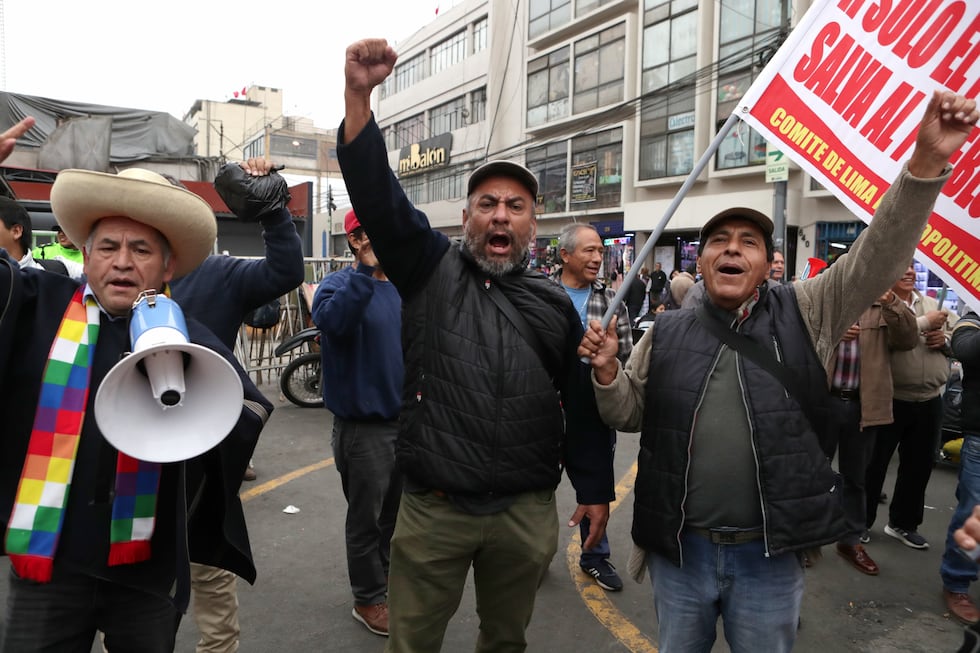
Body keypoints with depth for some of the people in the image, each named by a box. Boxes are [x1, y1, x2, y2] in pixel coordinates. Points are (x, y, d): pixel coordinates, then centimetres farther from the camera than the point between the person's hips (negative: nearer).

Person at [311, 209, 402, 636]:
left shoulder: (398, 288, 8)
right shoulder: (338, 285, -12)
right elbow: (332, 320, -36)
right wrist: (368, 269, -38)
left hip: (402, 417, 7)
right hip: (362, 422, -6)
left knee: (394, 512, 20)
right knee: (367, 517, 7)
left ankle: (385, 580, 41)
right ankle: (369, 599, 26)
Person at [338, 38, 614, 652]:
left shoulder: (556, 304, 7)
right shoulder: (429, 269, 2)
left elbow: (583, 402, 8)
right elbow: (376, 193, -11)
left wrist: (595, 489, 7)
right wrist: (358, 94, -22)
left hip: (528, 512, 2)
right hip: (432, 508, -1)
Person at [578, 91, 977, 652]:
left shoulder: (806, 315, -2)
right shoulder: (667, 332, 2)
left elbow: (880, 255, -12)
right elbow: (629, 413, 7)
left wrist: (926, 163, -25)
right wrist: (608, 371, -13)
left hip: (770, 556, -1)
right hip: (679, 548, 1)